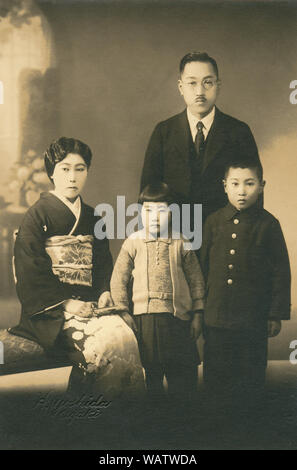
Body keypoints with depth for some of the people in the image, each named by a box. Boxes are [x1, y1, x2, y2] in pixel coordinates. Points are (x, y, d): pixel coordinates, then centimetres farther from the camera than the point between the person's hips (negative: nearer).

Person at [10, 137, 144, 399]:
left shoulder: (92, 218, 17)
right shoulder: (37, 215, -1)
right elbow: (30, 272, -7)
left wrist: (105, 291, -2)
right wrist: (65, 302, -15)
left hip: (90, 303, 5)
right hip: (51, 310, -5)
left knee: (125, 335, -23)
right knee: (105, 340, -28)